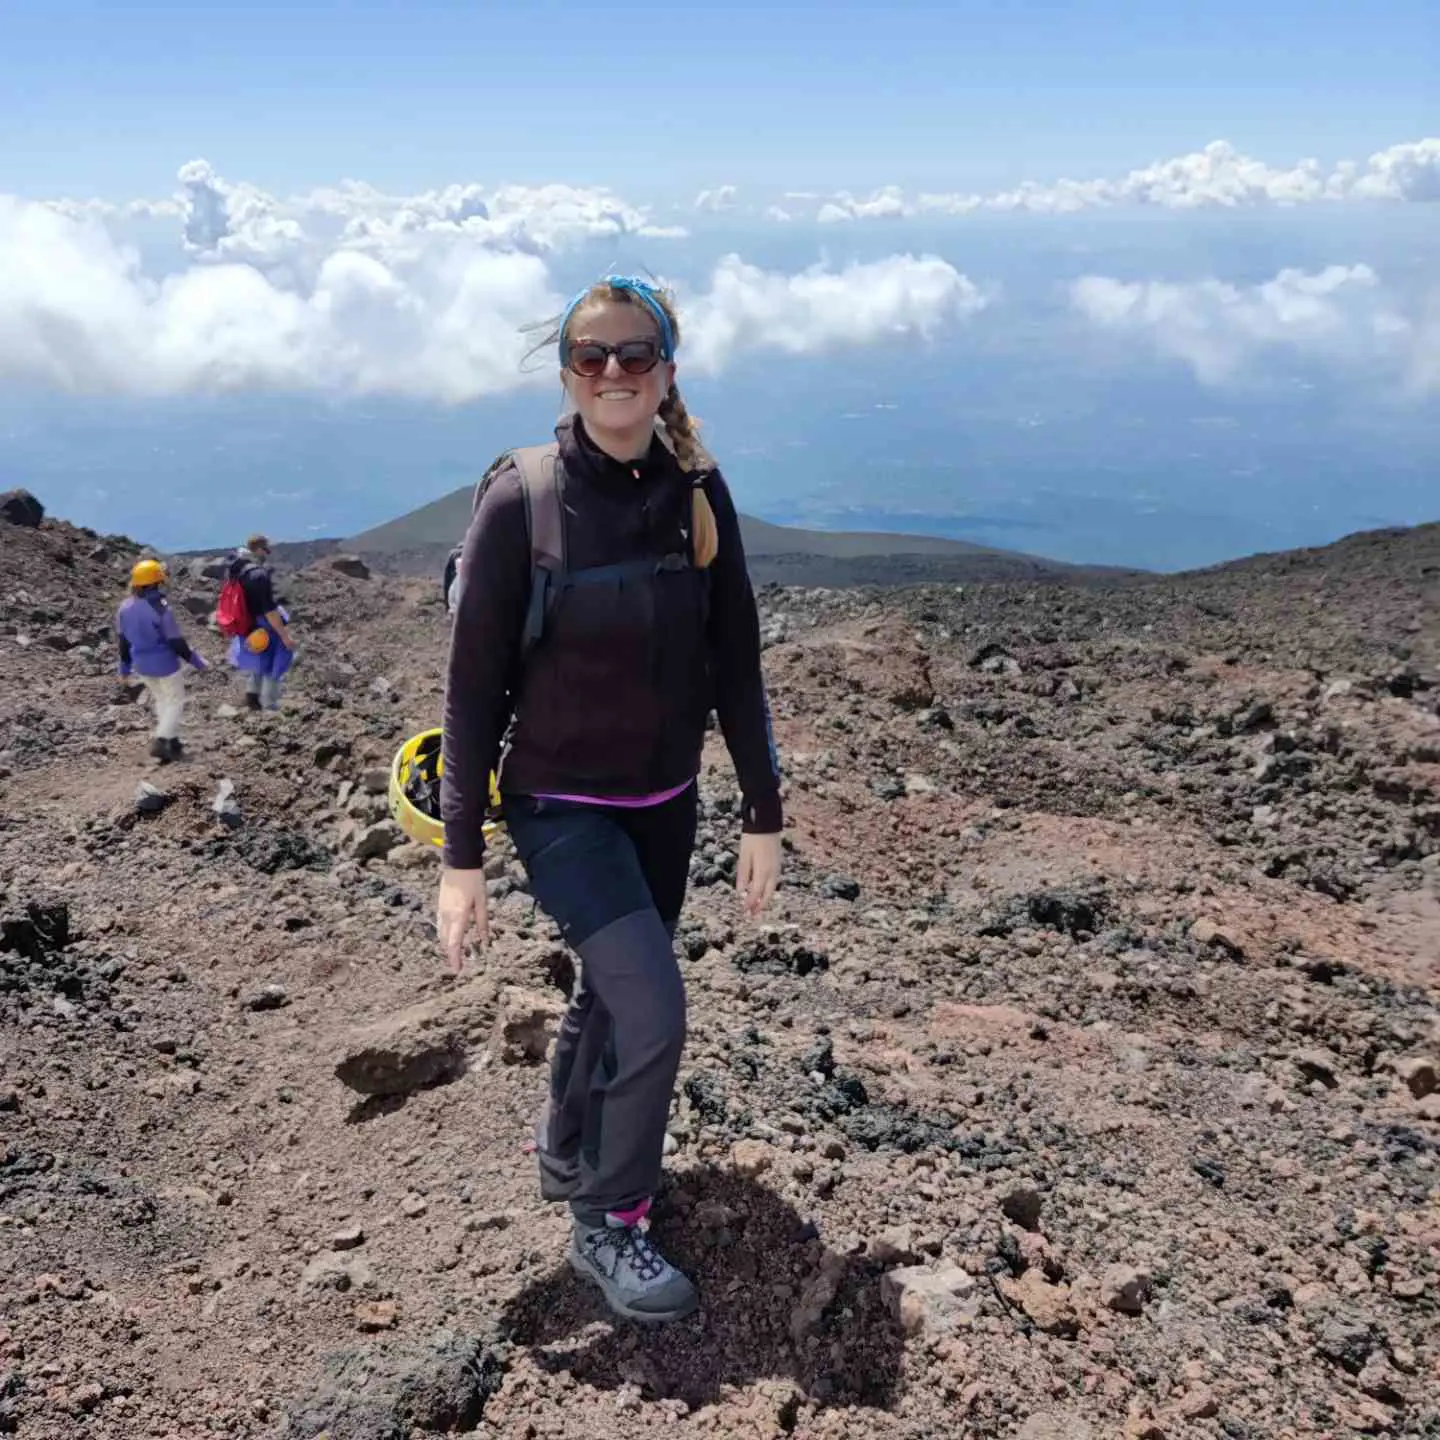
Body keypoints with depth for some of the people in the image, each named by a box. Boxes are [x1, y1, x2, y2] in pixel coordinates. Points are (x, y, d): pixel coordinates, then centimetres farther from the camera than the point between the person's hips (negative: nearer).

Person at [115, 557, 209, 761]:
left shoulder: (124, 607, -4)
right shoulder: (161, 609, -24)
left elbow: (122, 641, 5)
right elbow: (177, 643, -19)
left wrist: (124, 669, 17)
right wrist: (198, 662, -6)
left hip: (142, 666, 6)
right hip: (165, 665, -6)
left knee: (161, 701, 23)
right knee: (175, 702, 11)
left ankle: (172, 741, 29)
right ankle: (159, 742, 1)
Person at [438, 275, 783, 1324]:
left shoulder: (699, 495, -5)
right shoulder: (521, 501, -15)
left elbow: (736, 665, 0)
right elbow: (476, 685, -12)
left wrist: (764, 816, 1)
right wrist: (462, 857, -12)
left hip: (665, 802, 5)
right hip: (559, 805, -4)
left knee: (614, 993, 19)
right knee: (655, 1008, -13)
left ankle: (567, 1154, 47)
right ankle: (608, 1224, 12)